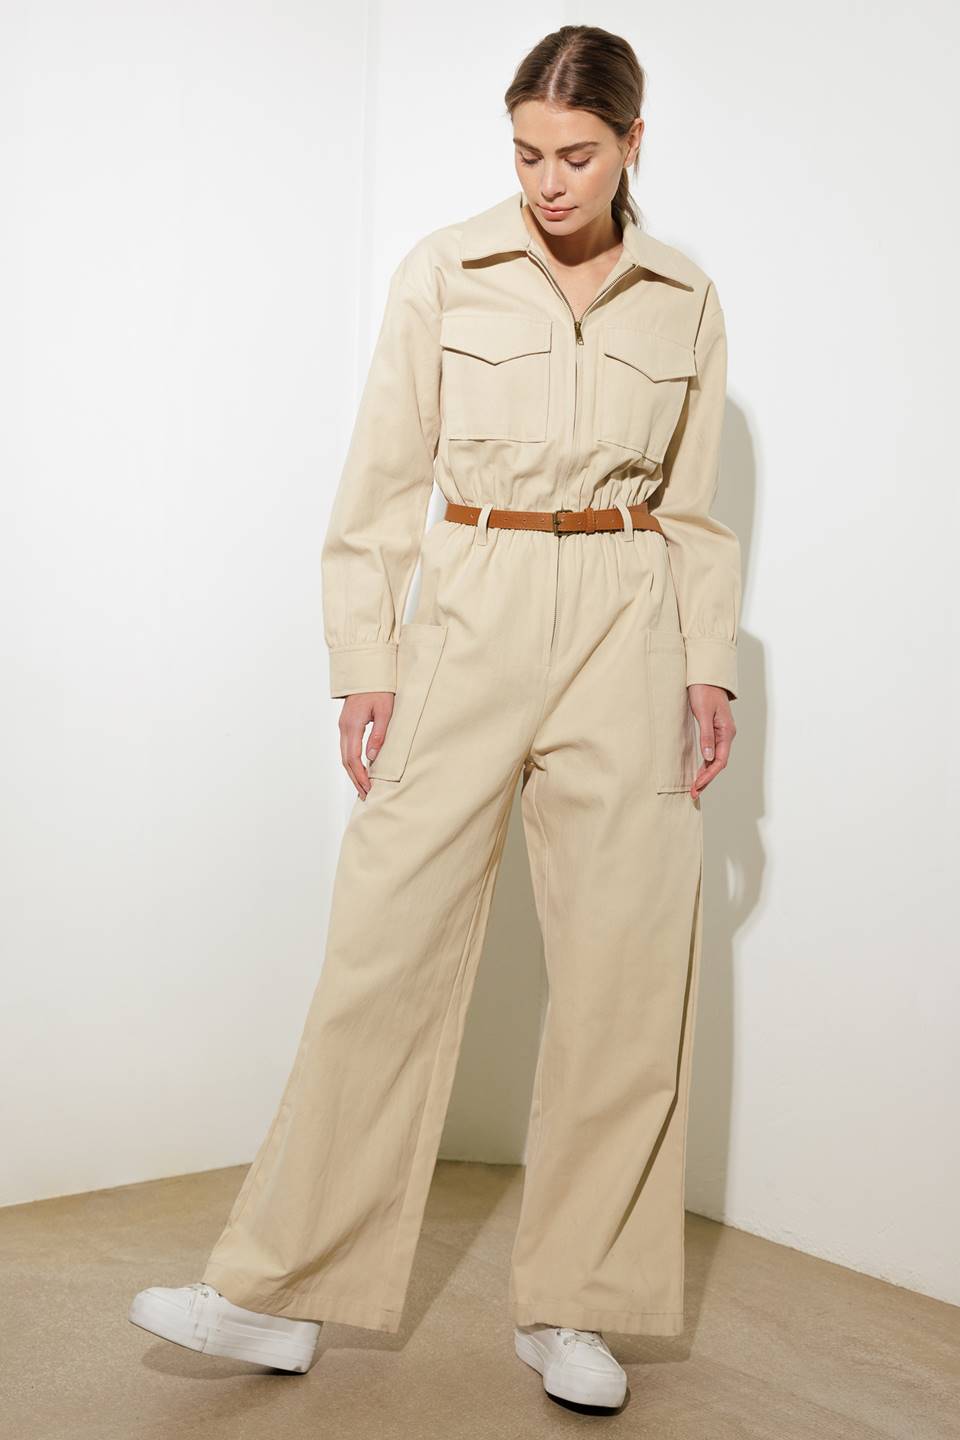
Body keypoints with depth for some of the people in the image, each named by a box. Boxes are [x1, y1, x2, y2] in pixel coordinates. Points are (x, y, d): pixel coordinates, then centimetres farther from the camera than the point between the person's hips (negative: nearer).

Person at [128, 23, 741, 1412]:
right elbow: (382, 482, 2)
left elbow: (693, 508, 12)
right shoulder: (443, 272, 2)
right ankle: (277, 1295, 10)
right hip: (470, 619, -2)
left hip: (629, 632, 2)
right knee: (386, 951, -3)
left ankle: (571, 1307, 18)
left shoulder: (686, 299, 8)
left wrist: (711, 667, 2)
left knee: (626, 971, 2)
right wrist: (364, 662, -2)